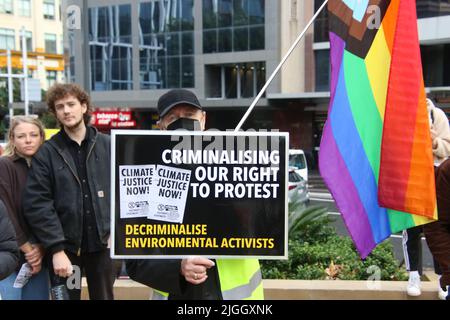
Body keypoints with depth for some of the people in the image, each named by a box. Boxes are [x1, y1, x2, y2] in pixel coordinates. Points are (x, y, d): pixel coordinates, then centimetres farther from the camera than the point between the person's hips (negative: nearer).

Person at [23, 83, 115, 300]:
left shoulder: (108, 146, 2)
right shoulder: (47, 152, -3)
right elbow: (36, 204, -8)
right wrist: (56, 248, -15)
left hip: (102, 244, 1)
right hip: (65, 246, -1)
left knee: (104, 296, 14)